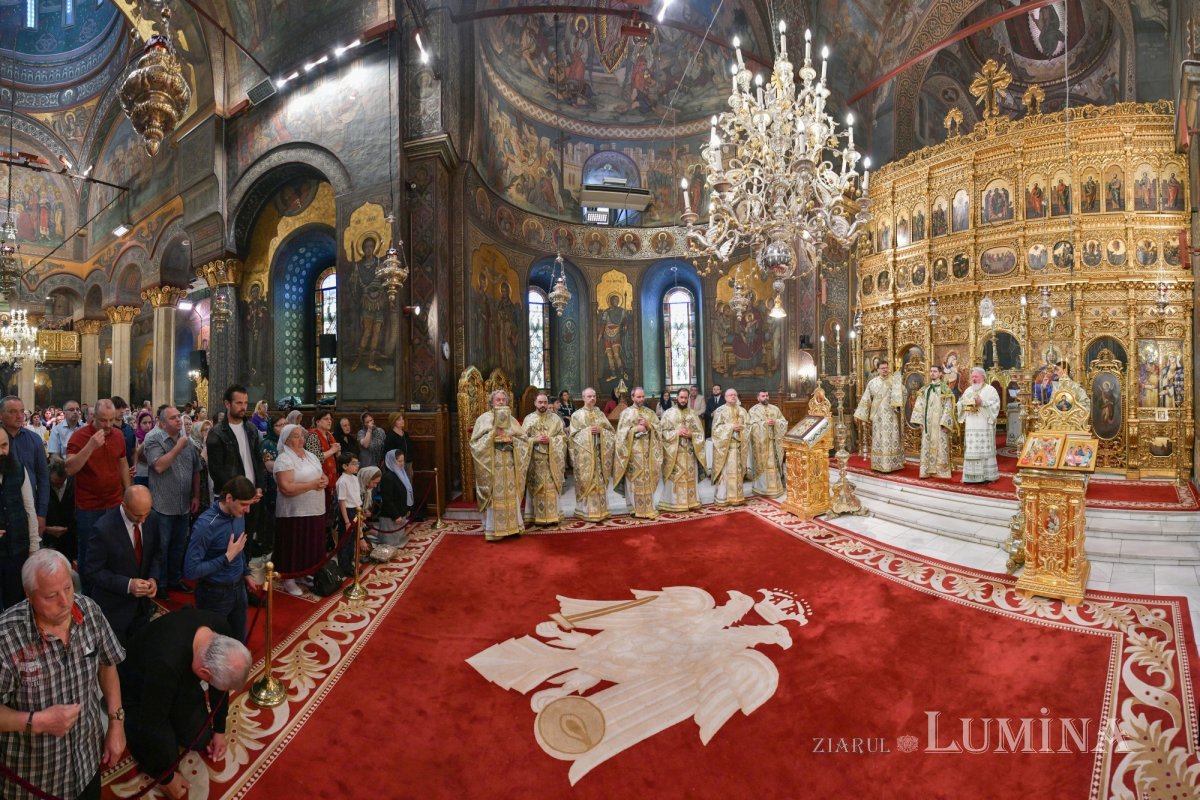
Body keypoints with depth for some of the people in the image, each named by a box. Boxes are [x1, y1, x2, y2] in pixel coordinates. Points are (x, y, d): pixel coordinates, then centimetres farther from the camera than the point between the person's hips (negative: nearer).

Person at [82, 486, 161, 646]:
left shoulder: (151, 521, -8)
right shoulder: (103, 529, -23)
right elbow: (92, 572, -17)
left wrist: (153, 578, -11)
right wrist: (127, 585, -27)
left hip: (143, 604, 5)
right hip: (114, 609, -5)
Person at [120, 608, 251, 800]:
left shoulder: (220, 628, -27)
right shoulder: (166, 663, -45)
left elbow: (220, 684, -6)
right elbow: (151, 727, -30)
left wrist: (219, 729, 4)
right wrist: (165, 777, -14)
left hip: (181, 679, 5)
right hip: (137, 691, -4)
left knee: (201, 740, 4)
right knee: (164, 756, -7)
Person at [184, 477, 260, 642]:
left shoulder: (238, 515, -4)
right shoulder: (206, 524, -26)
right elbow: (190, 571, -24)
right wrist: (227, 557, -25)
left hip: (238, 588, 6)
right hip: (215, 594, -6)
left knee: (239, 641, 19)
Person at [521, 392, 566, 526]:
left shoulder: (555, 418, 7)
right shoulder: (529, 419, 6)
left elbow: (563, 436, 3)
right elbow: (523, 438, 2)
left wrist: (550, 440, -12)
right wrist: (535, 440, -14)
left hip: (552, 458, 0)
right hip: (535, 459, 0)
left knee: (552, 487, 0)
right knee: (537, 487, 1)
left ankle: (552, 516, 7)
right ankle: (537, 517, 6)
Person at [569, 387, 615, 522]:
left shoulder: (600, 413, 13)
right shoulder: (576, 415, 4)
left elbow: (611, 431, 8)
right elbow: (574, 435, -4)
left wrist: (600, 430, -10)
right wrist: (588, 431, -14)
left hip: (599, 452, 3)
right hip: (584, 454, -3)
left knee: (600, 481, 3)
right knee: (586, 481, -5)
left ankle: (600, 510, 10)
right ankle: (587, 511, 1)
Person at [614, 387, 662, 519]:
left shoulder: (650, 412, 13)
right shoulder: (626, 413, 1)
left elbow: (658, 428, 8)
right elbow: (622, 432, -4)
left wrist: (648, 425, -9)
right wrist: (636, 429, -15)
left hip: (648, 451, 3)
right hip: (633, 451, -3)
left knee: (649, 478, 2)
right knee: (634, 479, -2)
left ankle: (649, 507, 8)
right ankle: (635, 508, 5)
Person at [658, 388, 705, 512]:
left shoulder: (692, 413, 10)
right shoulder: (669, 413, 1)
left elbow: (700, 432, 8)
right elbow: (663, 432, -4)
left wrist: (691, 434, -12)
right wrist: (677, 433, -16)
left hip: (689, 452, 3)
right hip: (673, 452, -3)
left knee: (690, 477, 5)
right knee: (675, 478, -3)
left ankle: (690, 502, 13)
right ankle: (674, 503, 3)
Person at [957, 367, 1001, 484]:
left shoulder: (990, 389, 1)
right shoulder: (968, 390, 17)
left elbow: (995, 405, -10)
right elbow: (960, 404, 15)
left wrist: (982, 402, -21)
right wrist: (965, 404, -6)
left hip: (984, 426, -5)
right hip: (971, 426, 5)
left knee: (984, 450, -4)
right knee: (971, 451, 3)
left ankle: (986, 476, 3)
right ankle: (972, 476, 7)